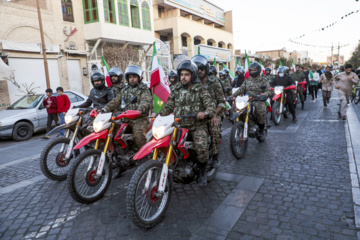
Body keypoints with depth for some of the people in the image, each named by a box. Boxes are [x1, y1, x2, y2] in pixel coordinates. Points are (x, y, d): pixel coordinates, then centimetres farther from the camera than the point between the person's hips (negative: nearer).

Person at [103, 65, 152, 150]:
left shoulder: (144, 90, 3)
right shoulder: (124, 90, 24)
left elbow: (146, 101, -16)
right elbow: (116, 101, 20)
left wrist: (139, 110, -38)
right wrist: (105, 109, 3)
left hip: (140, 118, -6)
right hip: (125, 119, 6)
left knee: (138, 135, -31)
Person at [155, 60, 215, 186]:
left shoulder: (201, 90, 2)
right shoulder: (176, 91, 16)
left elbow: (211, 106, -6)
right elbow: (168, 107, 14)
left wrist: (205, 113, -28)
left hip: (197, 125, -4)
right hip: (179, 125, 4)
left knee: (201, 146, -28)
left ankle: (202, 172, -1)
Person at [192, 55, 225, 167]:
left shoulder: (214, 83, 4)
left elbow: (221, 101, 1)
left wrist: (215, 115, -13)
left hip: (213, 113, -1)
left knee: (215, 130, -30)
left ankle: (215, 155, -10)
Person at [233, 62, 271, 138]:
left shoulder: (264, 80, 7)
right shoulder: (247, 80, 20)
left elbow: (268, 90, -3)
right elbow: (241, 89, 13)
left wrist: (265, 93, -28)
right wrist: (234, 95, -3)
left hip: (259, 100, -4)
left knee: (261, 111, -35)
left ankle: (261, 129, -12)